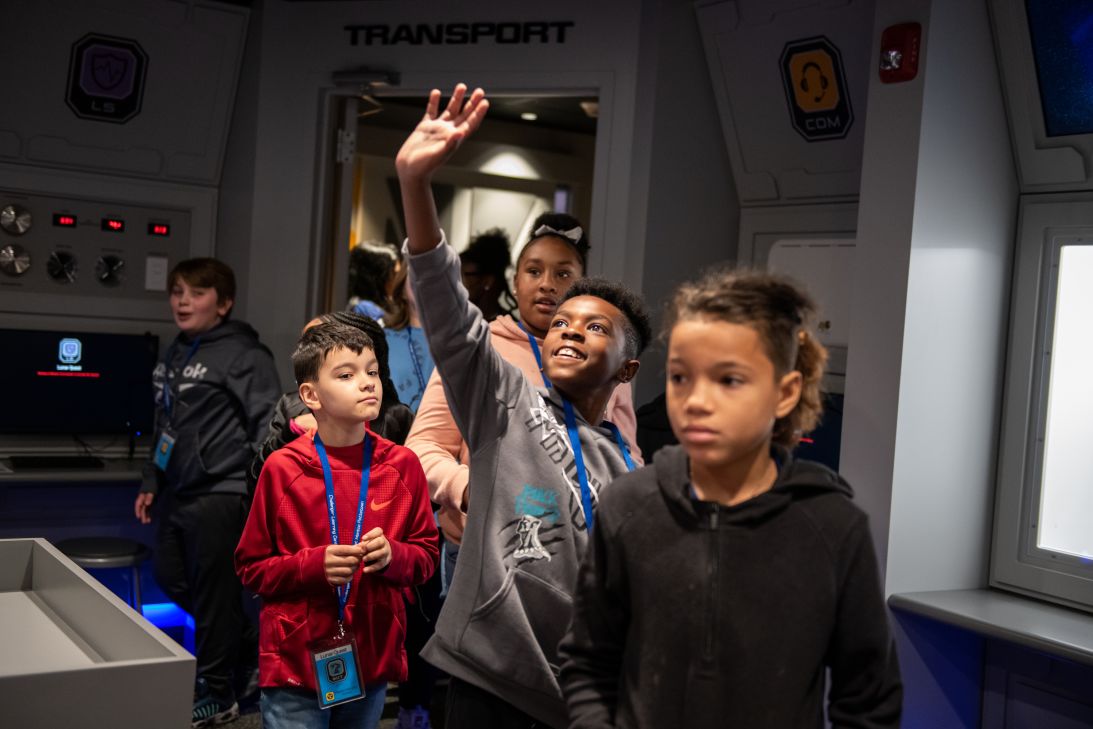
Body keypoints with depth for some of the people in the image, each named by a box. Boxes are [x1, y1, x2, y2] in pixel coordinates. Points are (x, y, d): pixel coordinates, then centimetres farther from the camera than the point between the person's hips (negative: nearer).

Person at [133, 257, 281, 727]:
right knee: (170, 579, 17)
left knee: (213, 592, 1)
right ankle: (244, 643, 37)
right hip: (178, 492, 9)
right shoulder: (174, 354, 14)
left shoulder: (244, 355, -12)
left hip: (220, 496, -9)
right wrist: (151, 482, 18)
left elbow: (269, 428, -17)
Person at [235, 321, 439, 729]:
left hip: (373, 662, 3)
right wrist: (313, 565, -16)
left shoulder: (402, 465, 0)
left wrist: (393, 556, -13)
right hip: (295, 662, -2)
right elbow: (252, 568, 1)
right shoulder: (282, 468, -6)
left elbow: (427, 554, 7)